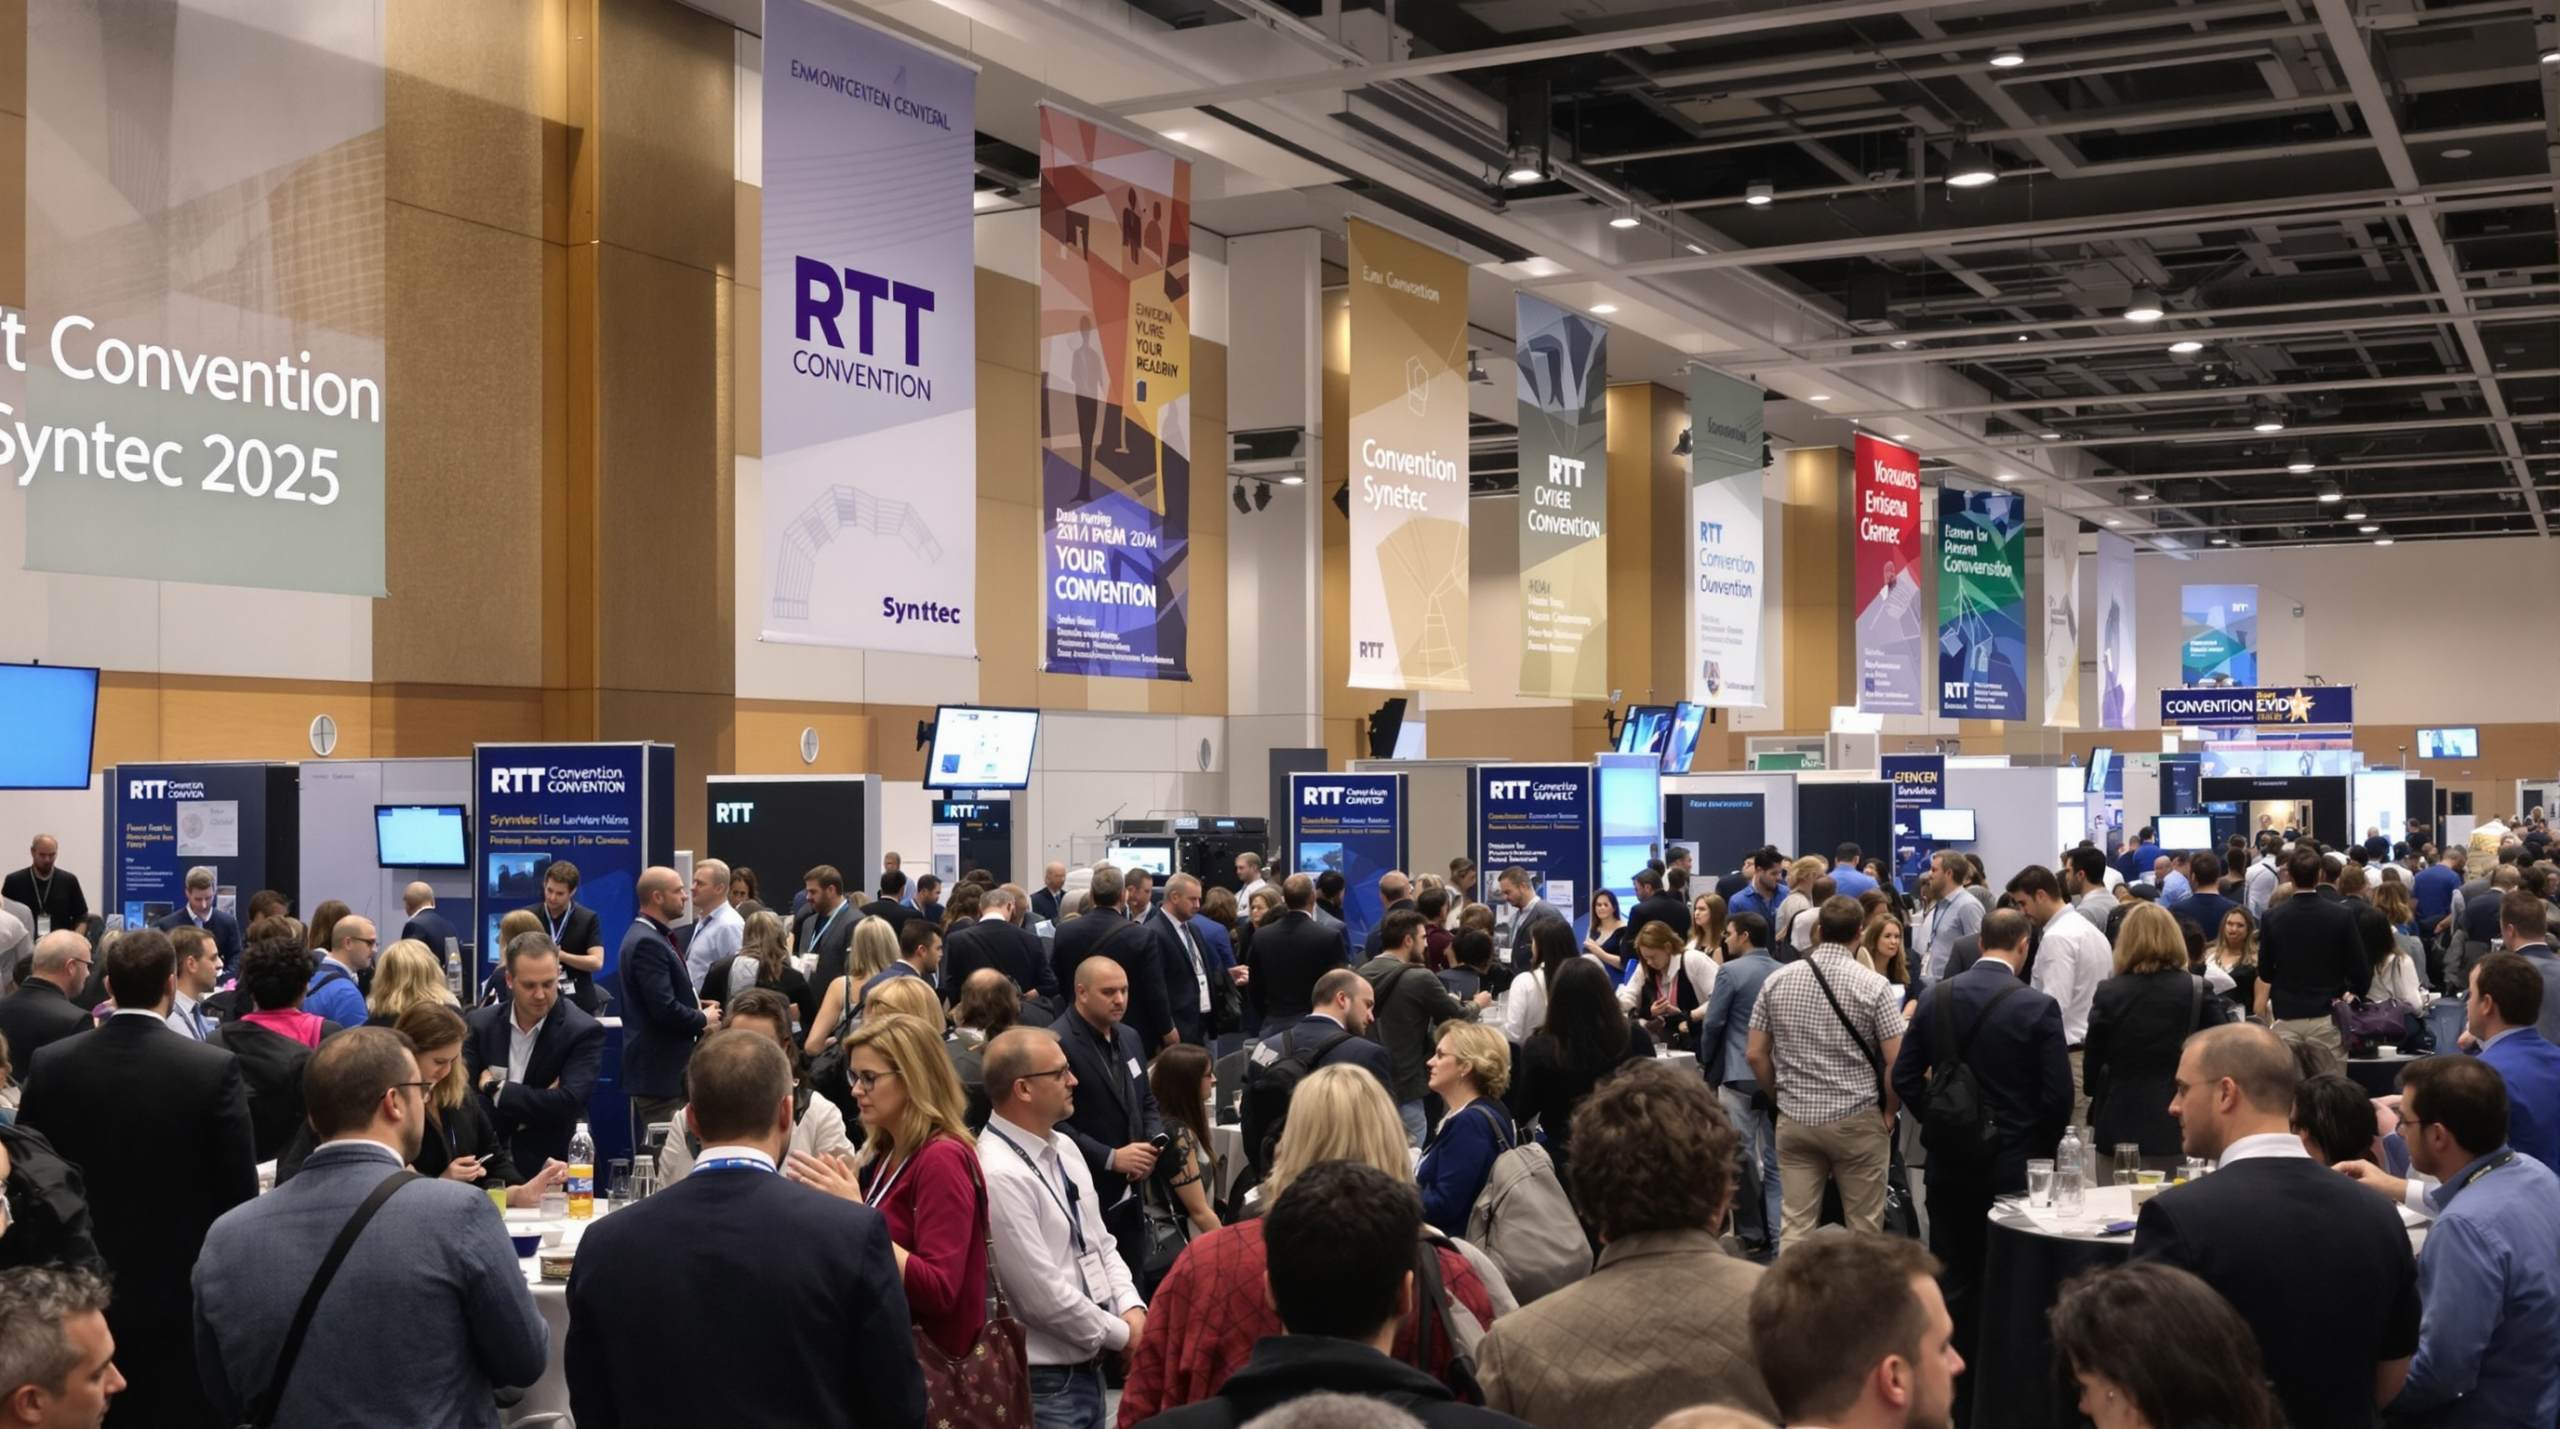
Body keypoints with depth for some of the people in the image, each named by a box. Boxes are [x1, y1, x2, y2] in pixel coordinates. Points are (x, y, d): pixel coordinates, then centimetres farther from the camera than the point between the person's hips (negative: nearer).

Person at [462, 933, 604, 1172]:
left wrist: (495, 1089, -8)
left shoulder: (584, 1031, -6)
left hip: (552, 1167, -3)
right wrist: (539, 1106, -13)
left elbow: (567, 1103, -17)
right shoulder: (481, 1024, 4)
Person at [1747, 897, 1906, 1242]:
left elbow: (1756, 1055, 2)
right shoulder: (1874, 985, -8)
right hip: (1857, 1121, -3)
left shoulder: (1777, 980, 0)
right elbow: (1896, 1062, -11)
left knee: (1796, 1228, 5)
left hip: (1795, 1120, 3)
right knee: (1863, 1231, 7)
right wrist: (1888, 1111, 4)